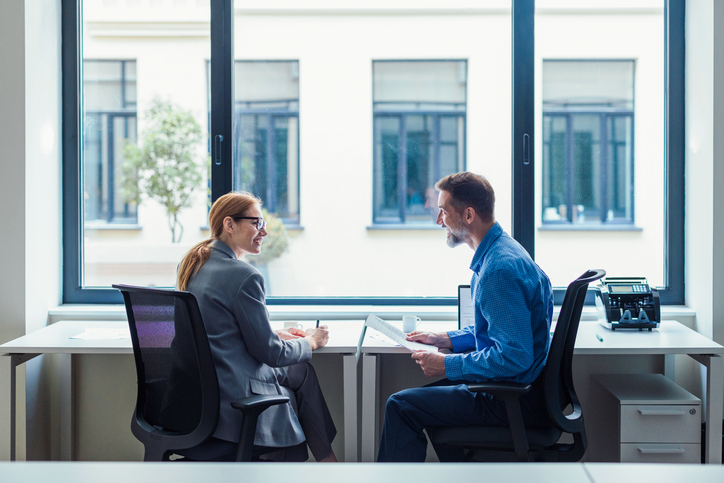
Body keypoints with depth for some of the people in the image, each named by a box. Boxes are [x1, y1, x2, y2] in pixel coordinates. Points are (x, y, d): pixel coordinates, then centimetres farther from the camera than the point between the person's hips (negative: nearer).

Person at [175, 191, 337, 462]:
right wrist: (312, 342, 4)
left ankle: (324, 456, 28)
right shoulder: (243, 276, -20)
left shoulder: (194, 264, 7)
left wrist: (276, 335, 17)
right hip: (233, 403, -8)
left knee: (302, 371, 21)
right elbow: (270, 353, -13)